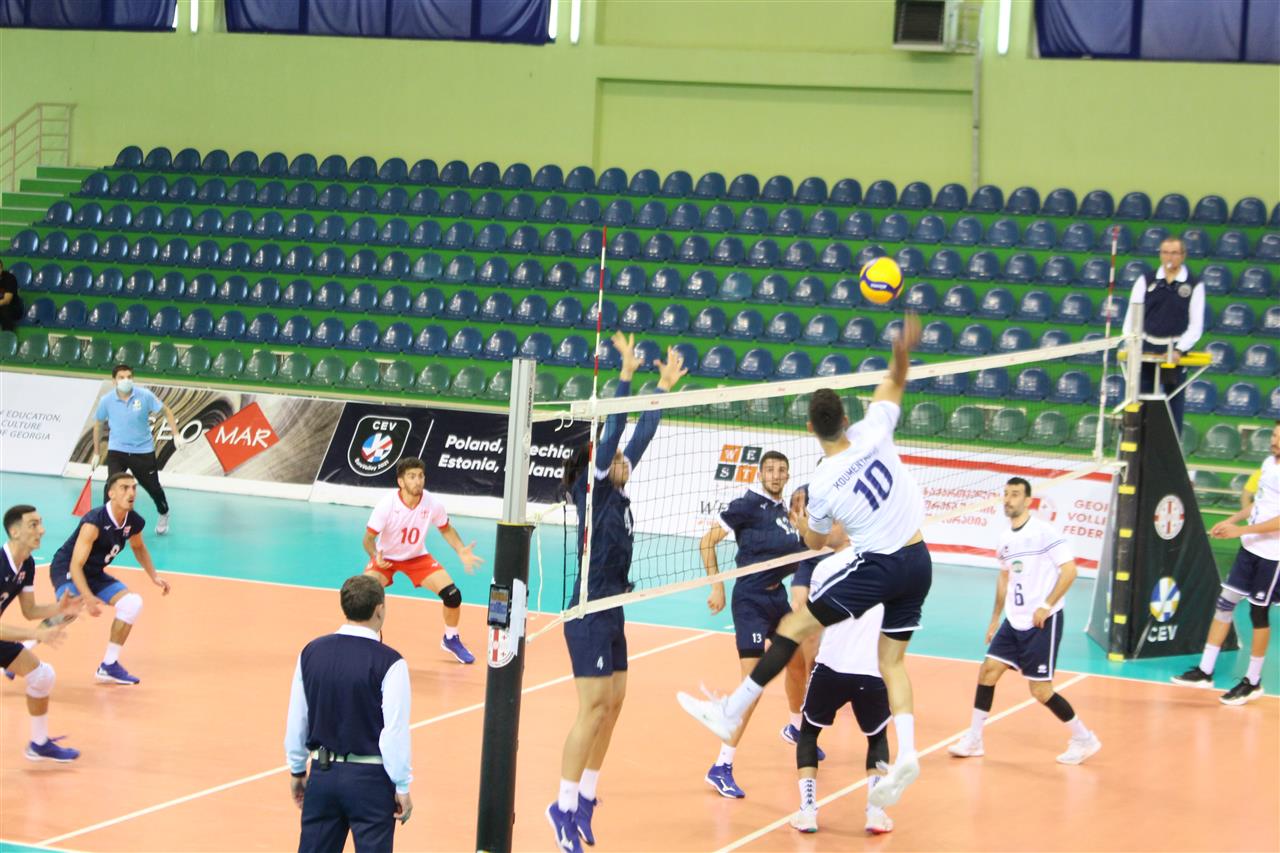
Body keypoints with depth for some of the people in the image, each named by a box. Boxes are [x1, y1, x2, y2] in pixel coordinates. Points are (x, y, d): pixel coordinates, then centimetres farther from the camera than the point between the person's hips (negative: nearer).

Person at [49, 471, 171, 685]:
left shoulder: (134, 522, -7)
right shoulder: (94, 522, -28)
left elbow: (138, 548, 19)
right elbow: (76, 565, -29)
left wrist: (153, 576, 9)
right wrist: (88, 598, -39)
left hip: (95, 574, 8)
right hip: (66, 571, -8)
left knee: (133, 602, -5)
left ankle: (109, 665, 6)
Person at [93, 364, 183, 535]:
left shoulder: (145, 396, -14)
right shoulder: (107, 401, -11)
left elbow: (166, 411, -1)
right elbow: (98, 425, 6)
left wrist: (176, 435, -9)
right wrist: (96, 452, 11)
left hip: (143, 450, 0)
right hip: (117, 450, 0)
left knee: (153, 487, 13)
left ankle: (163, 514, 43)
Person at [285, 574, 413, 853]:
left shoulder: (312, 652, 1)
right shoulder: (389, 663, -14)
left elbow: (296, 718, 7)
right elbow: (396, 729, -15)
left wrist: (297, 770, 19)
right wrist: (402, 786, -5)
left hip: (322, 774, 5)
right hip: (369, 778, -5)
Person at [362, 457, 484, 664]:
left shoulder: (433, 504, -20)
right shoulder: (387, 505, -29)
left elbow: (446, 530, -1)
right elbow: (369, 538, -22)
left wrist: (461, 551, -17)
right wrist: (375, 556, -44)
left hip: (417, 557, 2)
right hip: (385, 558, -2)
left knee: (452, 594, -11)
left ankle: (451, 639, 17)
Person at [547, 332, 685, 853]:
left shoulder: (616, 492, 10)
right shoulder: (591, 490, -9)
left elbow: (641, 436, 15)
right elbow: (611, 433, -18)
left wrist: (664, 387, 14)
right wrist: (626, 374, -19)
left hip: (612, 613, 9)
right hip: (589, 614, -9)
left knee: (612, 705, 10)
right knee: (594, 708, -10)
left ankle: (585, 798, 19)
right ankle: (565, 806, -6)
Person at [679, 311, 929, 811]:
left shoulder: (822, 485, -12)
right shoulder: (872, 434, -5)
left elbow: (816, 542, 7)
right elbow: (894, 383, 12)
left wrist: (801, 525, 27)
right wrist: (903, 349, -4)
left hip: (878, 567, -6)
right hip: (919, 563, 6)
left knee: (792, 627, 1)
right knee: (893, 660, 12)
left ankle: (731, 712, 3)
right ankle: (906, 754, -4)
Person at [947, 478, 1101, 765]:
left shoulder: (1044, 531, -13)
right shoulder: (1005, 538, 10)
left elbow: (1069, 570, -14)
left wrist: (1047, 606, -21)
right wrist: (995, 619, 20)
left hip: (1043, 622, -7)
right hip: (1014, 622, 7)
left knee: (1040, 690, -7)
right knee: (988, 670, 1)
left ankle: (1084, 739, 11)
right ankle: (974, 739, 12)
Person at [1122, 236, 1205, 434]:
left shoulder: (1194, 286, 2)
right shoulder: (1146, 282, 7)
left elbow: (1196, 325, -1)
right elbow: (1132, 316, 6)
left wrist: (1179, 351, -13)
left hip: (1176, 352, -1)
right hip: (1147, 349, 2)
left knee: (1174, 401, 3)